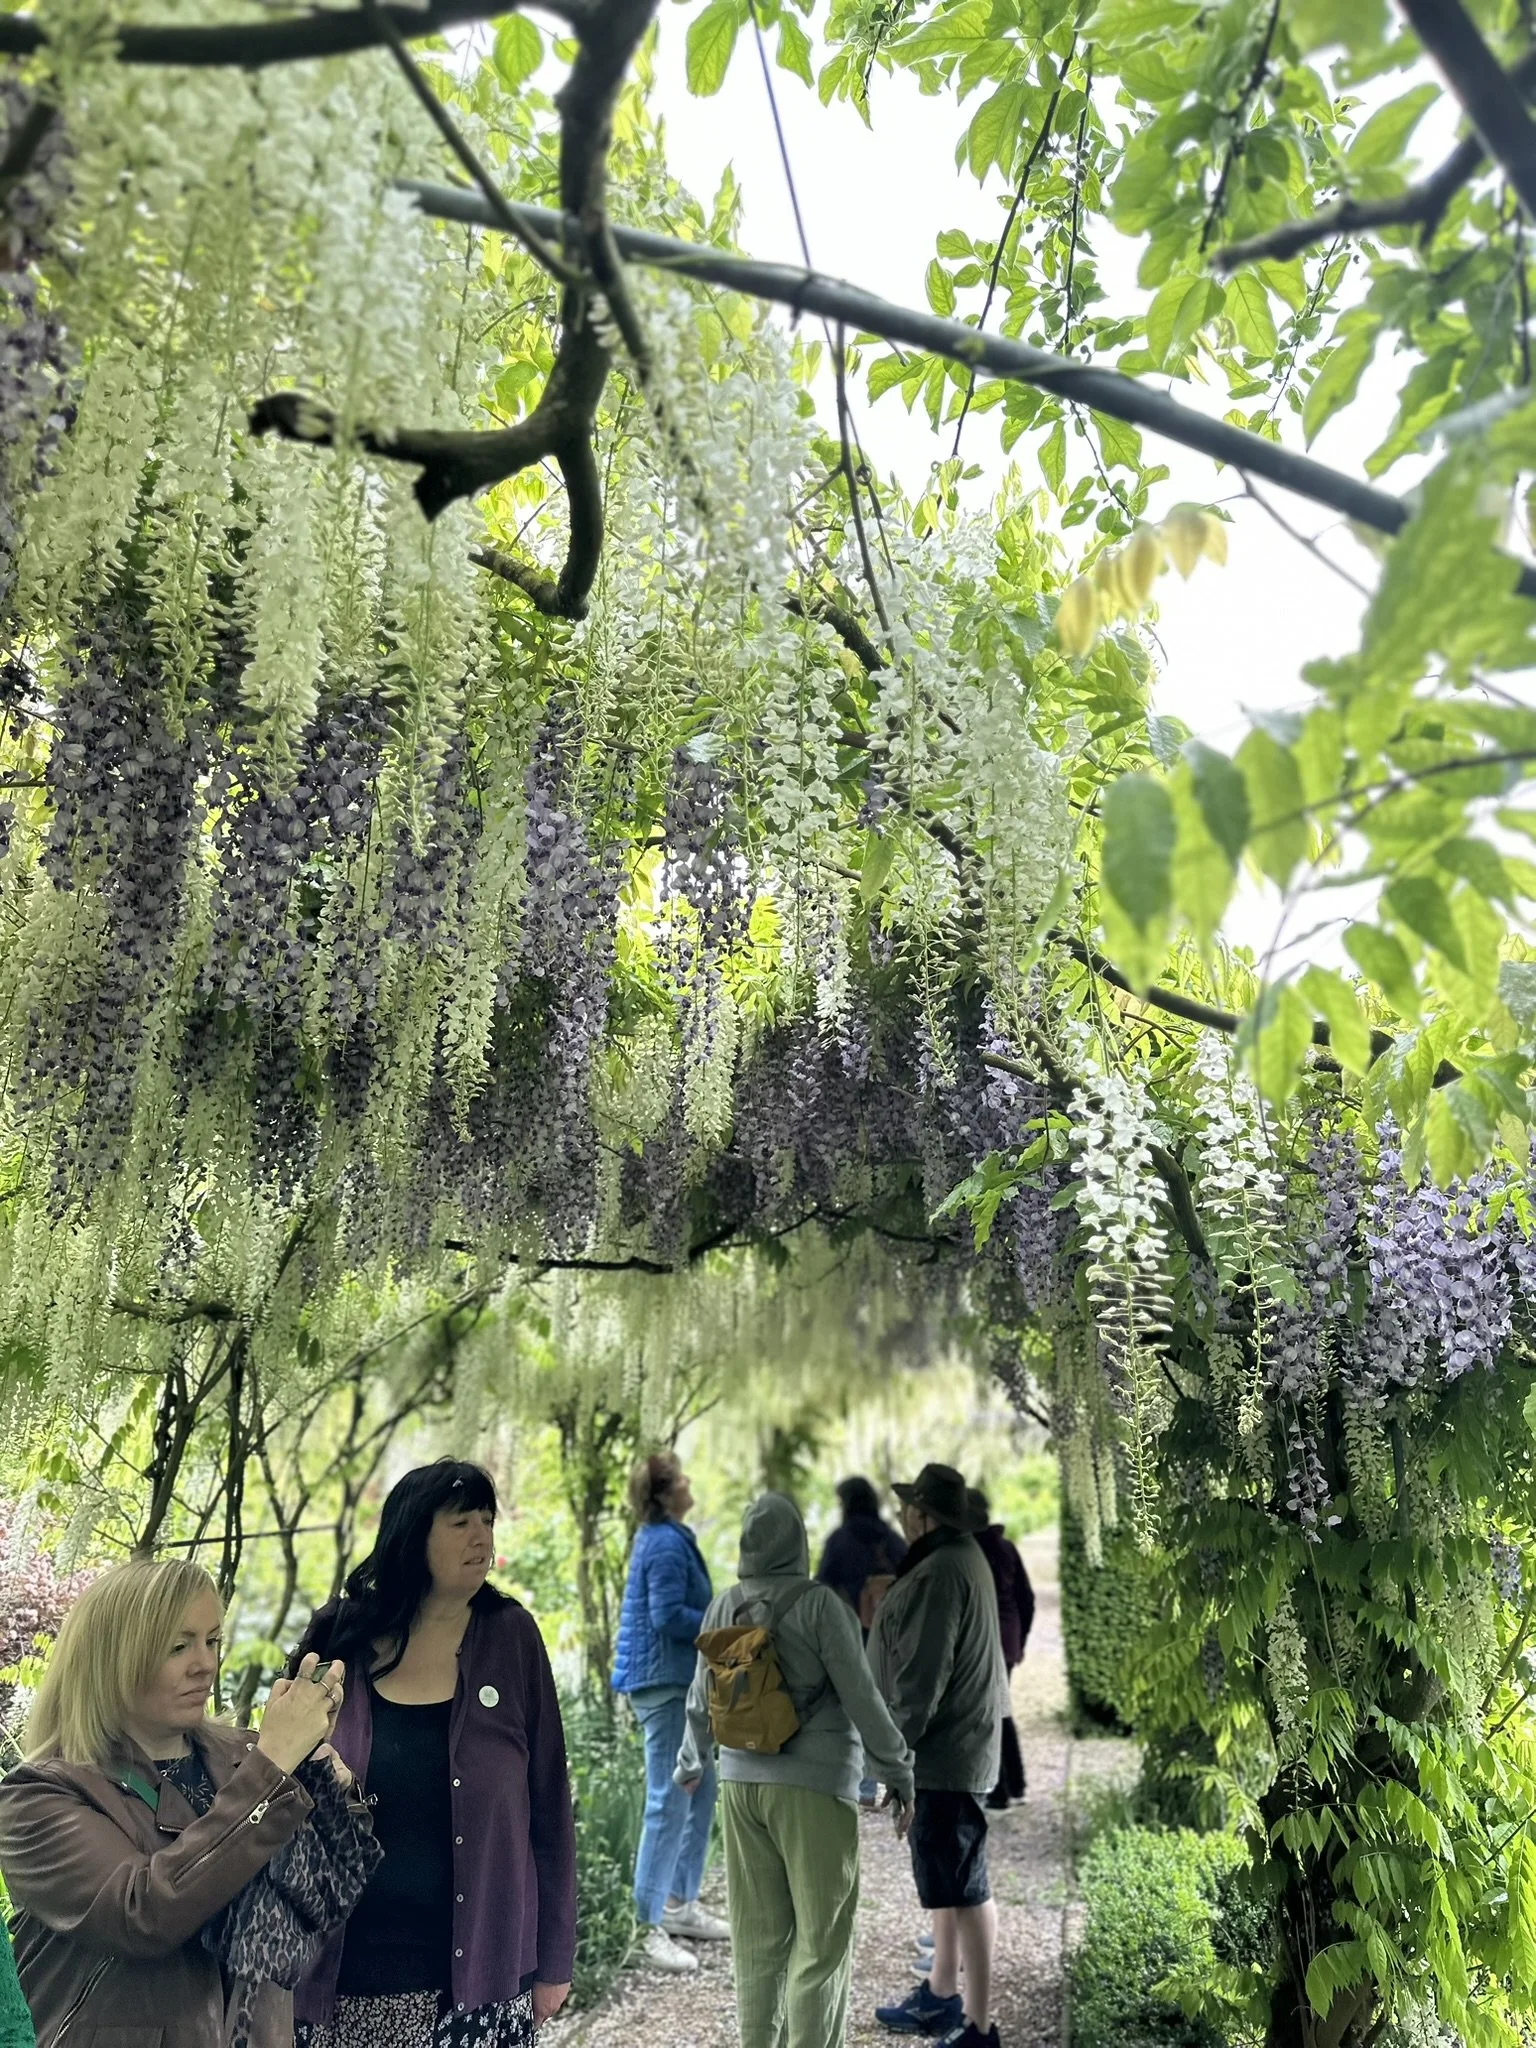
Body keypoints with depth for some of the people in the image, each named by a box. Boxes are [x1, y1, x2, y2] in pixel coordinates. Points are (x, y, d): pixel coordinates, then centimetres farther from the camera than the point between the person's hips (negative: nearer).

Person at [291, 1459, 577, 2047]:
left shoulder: (510, 1637, -5)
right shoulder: (341, 1641, -4)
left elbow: (547, 1808, -2)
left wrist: (553, 1961, 0)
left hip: (476, 1973, -1)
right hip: (346, 1980, 1)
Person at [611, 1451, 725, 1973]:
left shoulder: (665, 1537, 14)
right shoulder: (667, 1543, -18)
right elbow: (669, 1617, -24)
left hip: (675, 1680, 10)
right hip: (664, 1682, -10)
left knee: (700, 1792, 16)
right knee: (670, 1802, -6)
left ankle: (680, 1905, 26)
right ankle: (649, 1925, 1)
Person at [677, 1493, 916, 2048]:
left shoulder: (724, 1608, 4)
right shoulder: (819, 1604, -11)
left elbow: (702, 1699, 14)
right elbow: (861, 1698, -10)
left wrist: (691, 1763, 31)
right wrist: (899, 1775, 1)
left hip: (742, 1782, 5)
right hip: (814, 1786, -5)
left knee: (756, 1931, 15)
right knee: (821, 1935, 5)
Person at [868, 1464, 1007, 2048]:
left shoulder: (940, 1571, -22)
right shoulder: (960, 1558, 11)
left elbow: (922, 1676, -23)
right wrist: (901, 1745, 23)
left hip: (944, 1751, -11)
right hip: (951, 1745, 11)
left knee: (963, 1887, -2)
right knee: (947, 1880, 20)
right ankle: (941, 1996, 33)